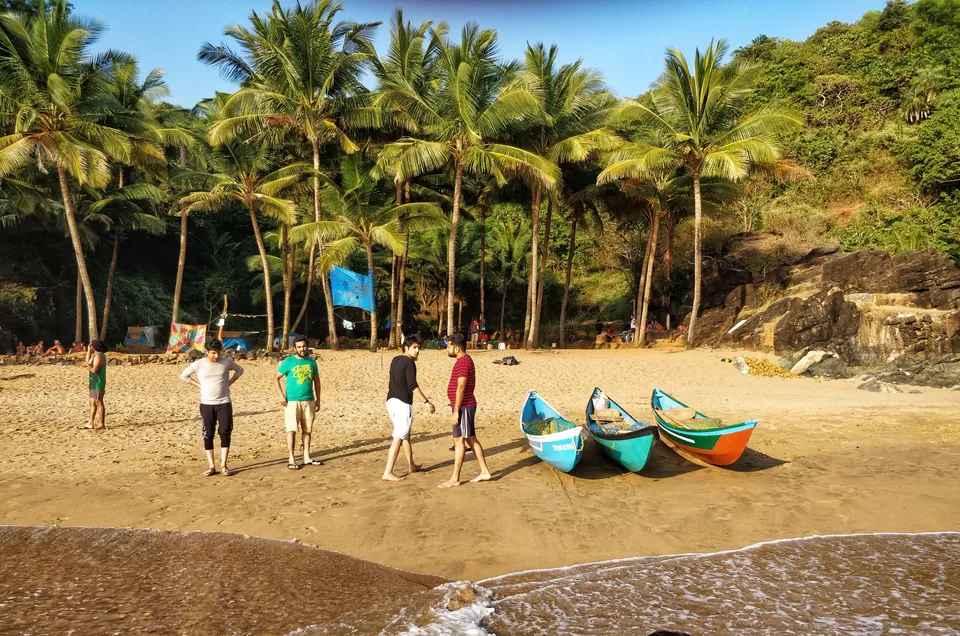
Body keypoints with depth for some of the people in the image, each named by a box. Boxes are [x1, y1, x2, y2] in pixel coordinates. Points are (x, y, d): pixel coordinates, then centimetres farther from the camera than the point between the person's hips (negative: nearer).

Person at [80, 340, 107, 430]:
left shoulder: (98, 356, -17)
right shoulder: (96, 355, 15)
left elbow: (94, 370, -23)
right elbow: (88, 362, 23)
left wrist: (87, 365, -9)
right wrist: (89, 351, 18)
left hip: (98, 384, -10)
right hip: (94, 383, 10)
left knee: (99, 403, -6)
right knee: (92, 403, 13)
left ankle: (102, 424, -2)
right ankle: (90, 424, 18)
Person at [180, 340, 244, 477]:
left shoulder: (226, 362, -3)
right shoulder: (199, 364, -6)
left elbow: (239, 370, 15)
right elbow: (183, 375, 8)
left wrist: (229, 383, 3)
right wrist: (199, 385, -1)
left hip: (224, 403, 0)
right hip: (207, 404, 0)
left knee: (225, 433, -3)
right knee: (208, 435, 3)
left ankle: (223, 465, 4)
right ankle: (211, 466, 11)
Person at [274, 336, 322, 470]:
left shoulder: (312, 362, 9)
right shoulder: (288, 362, -3)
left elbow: (316, 380, 16)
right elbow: (276, 378, 0)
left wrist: (318, 398, 11)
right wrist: (281, 395, -9)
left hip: (309, 401, 4)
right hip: (292, 401, -4)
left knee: (307, 430, 9)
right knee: (292, 430, -4)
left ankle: (306, 458, 17)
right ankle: (291, 460, 1)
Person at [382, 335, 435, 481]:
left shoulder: (395, 360, 13)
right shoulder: (409, 362, -13)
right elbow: (413, 386, -19)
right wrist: (427, 402, -18)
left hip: (391, 401, 9)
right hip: (402, 404, -9)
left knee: (406, 434, 21)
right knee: (398, 438, -6)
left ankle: (411, 466, 33)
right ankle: (388, 473, -9)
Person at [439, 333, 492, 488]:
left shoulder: (462, 362, -17)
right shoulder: (465, 360, 15)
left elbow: (461, 388, -22)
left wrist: (456, 411, -22)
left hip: (463, 407, -10)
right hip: (466, 406, 10)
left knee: (459, 441, -5)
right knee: (471, 439, 13)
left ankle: (455, 479, 0)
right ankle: (484, 472, 19)